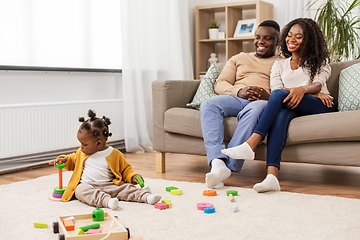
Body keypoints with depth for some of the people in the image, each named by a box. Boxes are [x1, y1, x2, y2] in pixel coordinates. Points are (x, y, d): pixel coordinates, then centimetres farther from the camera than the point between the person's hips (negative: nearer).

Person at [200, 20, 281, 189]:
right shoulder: (239, 59, 30)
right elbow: (220, 84, 16)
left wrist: (269, 96, -16)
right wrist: (239, 91, -5)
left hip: (263, 102, -3)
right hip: (236, 98, 3)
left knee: (254, 110, -40)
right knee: (208, 105, -30)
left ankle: (229, 167, -44)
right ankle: (218, 163, -45)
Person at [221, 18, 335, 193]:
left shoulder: (320, 61, 20)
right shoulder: (279, 65, 26)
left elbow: (319, 83, -1)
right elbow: (276, 88, 5)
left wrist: (303, 89, -28)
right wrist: (313, 93, -11)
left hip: (320, 108, -2)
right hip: (292, 107, 2)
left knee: (279, 95, -31)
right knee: (281, 115, -37)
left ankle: (250, 145, -44)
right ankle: (272, 176, -53)